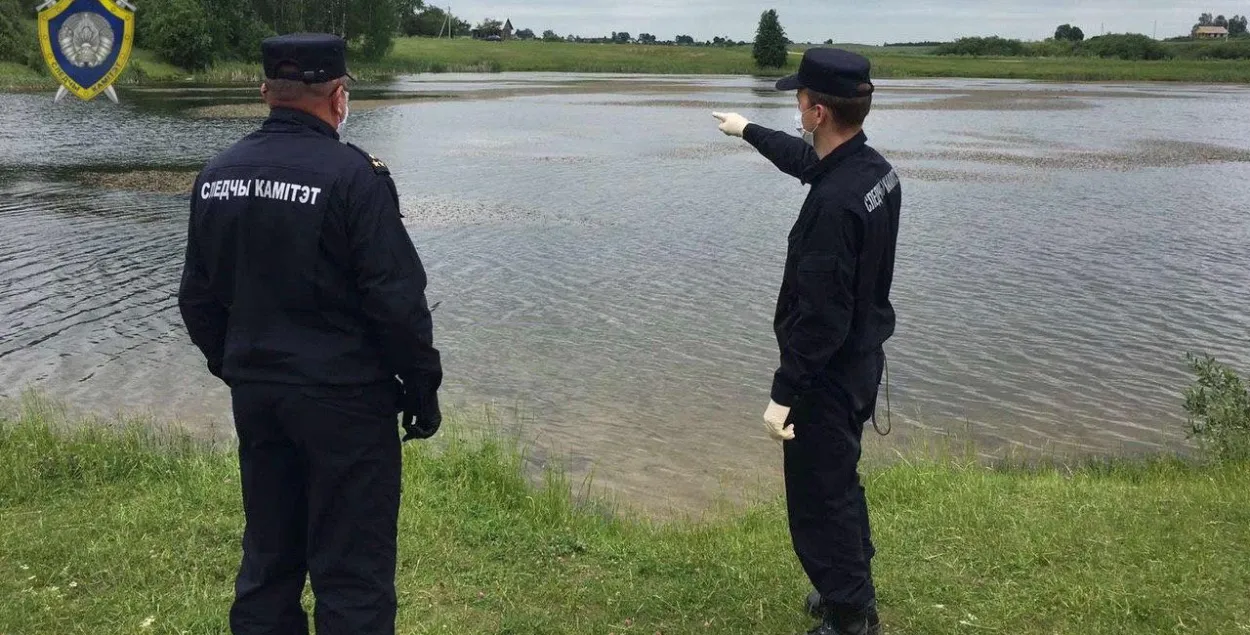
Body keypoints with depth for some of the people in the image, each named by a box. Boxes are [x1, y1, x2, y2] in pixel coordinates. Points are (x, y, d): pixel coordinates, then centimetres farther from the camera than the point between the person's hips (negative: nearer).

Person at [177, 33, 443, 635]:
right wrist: (423, 386, -5)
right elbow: (397, 299, -16)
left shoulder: (217, 174, 6)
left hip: (253, 394, 7)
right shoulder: (353, 175, -15)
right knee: (352, 569, 2)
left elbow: (197, 298, 12)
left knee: (268, 558, 18)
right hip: (343, 398, -6)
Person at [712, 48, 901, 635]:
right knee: (840, 483, 25)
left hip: (827, 374, -10)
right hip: (861, 361, 10)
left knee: (818, 502, 3)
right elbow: (803, 158, 23)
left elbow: (819, 315, -29)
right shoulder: (875, 168, 1)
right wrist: (748, 131, 38)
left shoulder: (835, 202, -30)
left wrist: (784, 394, -24)